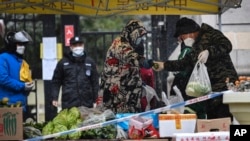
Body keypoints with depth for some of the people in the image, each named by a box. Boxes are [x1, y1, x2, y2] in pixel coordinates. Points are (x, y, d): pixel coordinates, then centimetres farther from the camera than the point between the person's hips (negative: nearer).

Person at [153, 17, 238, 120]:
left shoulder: (211, 34, -2)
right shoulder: (196, 46, 24)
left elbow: (227, 46, -17)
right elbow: (184, 63, 31)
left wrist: (209, 52, -29)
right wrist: (164, 65, 25)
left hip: (224, 84, -9)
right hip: (210, 88, 9)